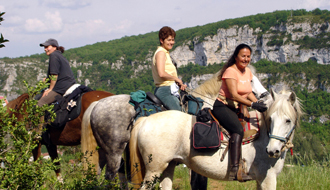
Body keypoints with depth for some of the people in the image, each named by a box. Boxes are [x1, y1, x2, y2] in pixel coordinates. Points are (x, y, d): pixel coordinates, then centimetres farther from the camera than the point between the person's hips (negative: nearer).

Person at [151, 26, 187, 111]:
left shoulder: (165, 53, 21)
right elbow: (161, 74, -22)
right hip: (165, 90, -10)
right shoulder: (161, 53, -9)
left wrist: (179, 84, 10)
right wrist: (176, 79, -11)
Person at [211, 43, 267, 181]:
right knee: (238, 130, -31)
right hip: (222, 106, -10)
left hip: (237, 109, 10)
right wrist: (252, 104, -30)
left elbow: (248, 92, 20)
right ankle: (235, 169, -41)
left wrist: (258, 103, 2)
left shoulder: (247, 72, 12)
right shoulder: (230, 71, -14)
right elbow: (234, 95, -23)